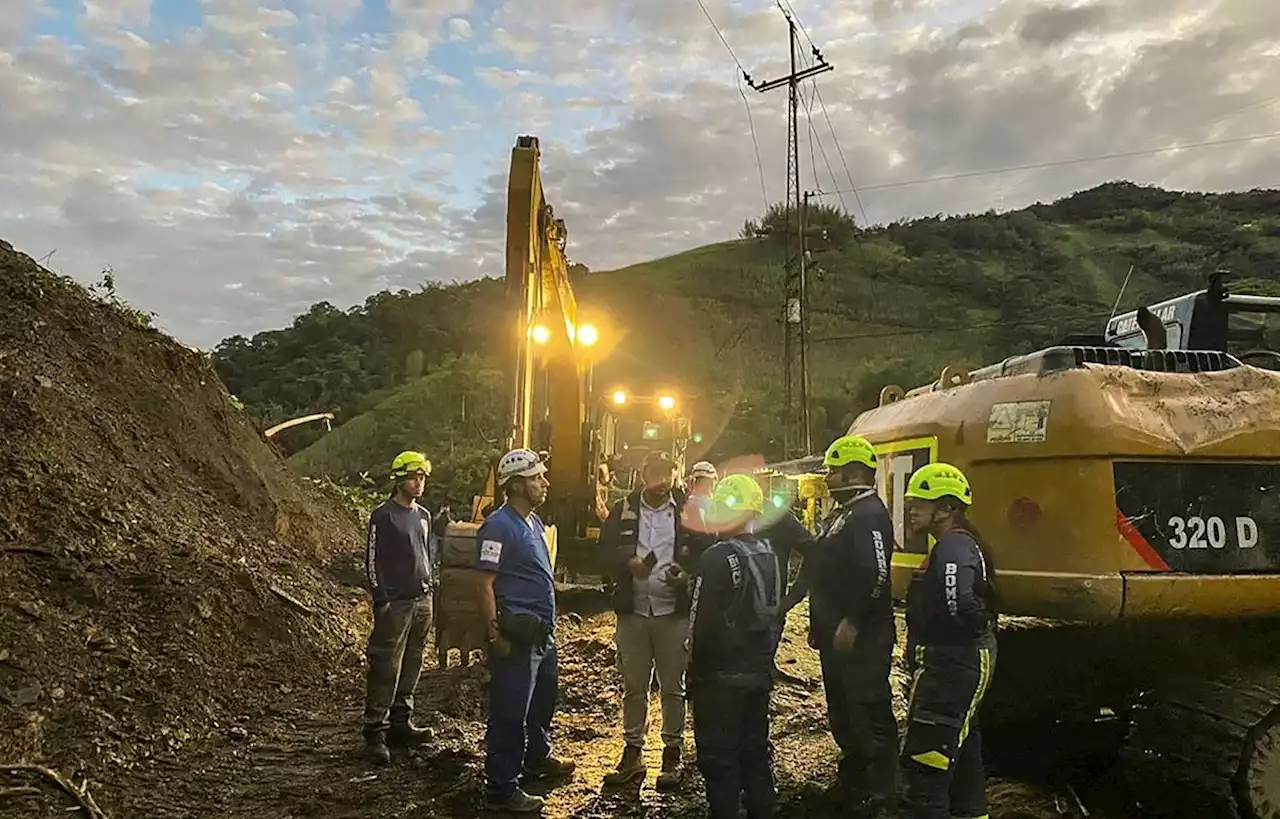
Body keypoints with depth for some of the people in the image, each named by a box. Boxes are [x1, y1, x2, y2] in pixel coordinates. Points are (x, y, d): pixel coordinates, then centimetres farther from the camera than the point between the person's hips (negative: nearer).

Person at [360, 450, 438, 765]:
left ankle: (400, 723, 21)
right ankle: (374, 733, -3)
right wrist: (381, 600, -13)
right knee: (386, 668, -7)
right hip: (395, 604, -7)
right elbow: (372, 560, -9)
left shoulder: (424, 516, 13)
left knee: (411, 666, 12)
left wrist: (428, 588, 15)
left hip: (422, 602, 7)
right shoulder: (383, 516, -7)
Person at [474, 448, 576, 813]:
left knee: (543, 699, 24)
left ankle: (537, 759, 43)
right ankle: (500, 788, 8)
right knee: (510, 712, -2)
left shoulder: (534, 521, 12)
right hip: (517, 633, -10)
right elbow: (485, 584, -19)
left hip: (542, 631, 10)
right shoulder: (499, 526, -17)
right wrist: (496, 634, -22)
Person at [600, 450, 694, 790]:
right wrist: (629, 562, -15)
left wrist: (687, 572, -17)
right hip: (632, 611, 2)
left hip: (674, 612, -1)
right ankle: (632, 755, 21)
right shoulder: (622, 511, 4)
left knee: (673, 687, 8)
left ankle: (672, 755, 20)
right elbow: (605, 551, 3)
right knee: (633, 686, 10)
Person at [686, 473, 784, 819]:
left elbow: (701, 622, -17)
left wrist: (695, 672, -6)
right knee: (756, 751, 17)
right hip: (759, 673, 8)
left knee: (719, 758, 2)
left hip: (721, 676, -8)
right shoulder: (771, 556, 6)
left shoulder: (718, 558, -19)